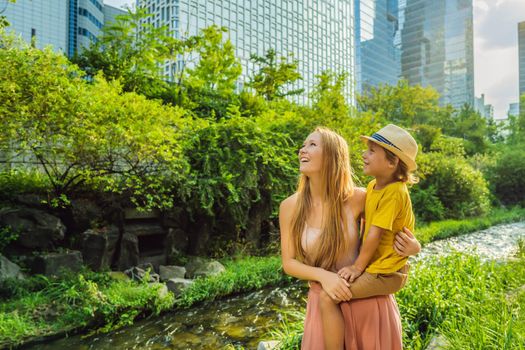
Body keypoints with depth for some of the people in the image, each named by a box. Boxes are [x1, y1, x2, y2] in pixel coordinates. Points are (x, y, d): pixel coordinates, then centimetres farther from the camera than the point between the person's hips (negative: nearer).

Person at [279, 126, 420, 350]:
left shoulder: (357, 198, -13)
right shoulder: (290, 206, -9)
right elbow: (289, 262, -3)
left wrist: (412, 247, -13)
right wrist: (322, 275, -19)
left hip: (368, 300, 0)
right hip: (323, 303, 1)